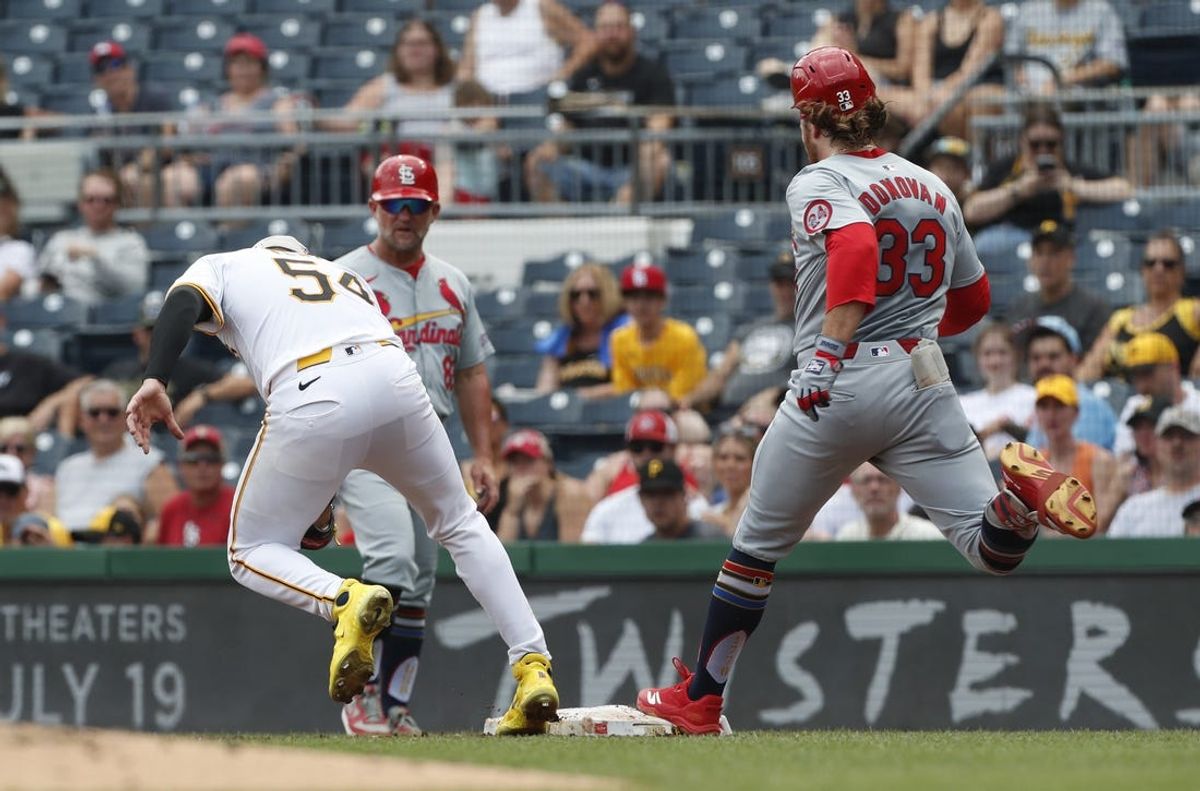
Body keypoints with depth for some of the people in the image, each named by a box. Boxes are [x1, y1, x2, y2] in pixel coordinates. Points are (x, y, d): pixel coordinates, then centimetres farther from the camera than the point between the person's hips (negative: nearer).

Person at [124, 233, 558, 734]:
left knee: (251, 553, 15)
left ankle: (346, 600, -16)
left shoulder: (220, 266, 27)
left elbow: (182, 303, 2)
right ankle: (532, 668, 13)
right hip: (396, 378, 4)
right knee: (459, 523, 26)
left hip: (310, 400, -4)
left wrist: (154, 382, -13)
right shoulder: (347, 277, 39)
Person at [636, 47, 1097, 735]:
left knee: (758, 548, 13)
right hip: (926, 384, 4)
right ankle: (1021, 495, -37)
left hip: (839, 387, -4)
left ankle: (701, 700, 20)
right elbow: (973, 301, 25)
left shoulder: (819, 184, -3)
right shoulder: (933, 188, 16)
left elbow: (857, 245, -25)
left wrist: (831, 348, -29)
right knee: (993, 547, -3)